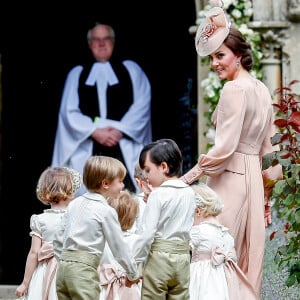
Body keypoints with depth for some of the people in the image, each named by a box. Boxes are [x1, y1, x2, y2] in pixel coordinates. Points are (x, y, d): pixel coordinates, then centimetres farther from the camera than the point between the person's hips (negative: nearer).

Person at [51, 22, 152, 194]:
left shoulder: (131, 70, 15)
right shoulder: (77, 74, 17)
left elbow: (142, 104, 3)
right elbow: (69, 111, 5)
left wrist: (120, 130, -11)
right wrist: (94, 132, -10)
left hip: (124, 148, -1)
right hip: (88, 151, 1)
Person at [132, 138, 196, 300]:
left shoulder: (158, 195, -12)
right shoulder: (190, 193, 7)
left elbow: (147, 233, -16)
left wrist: (134, 263, -11)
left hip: (159, 256, -6)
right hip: (183, 256, 6)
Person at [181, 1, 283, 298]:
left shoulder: (234, 89, -13)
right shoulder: (262, 90, 13)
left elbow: (224, 148, -18)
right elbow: (268, 147, 19)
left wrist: (186, 179, -12)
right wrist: (267, 185, 24)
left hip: (230, 176, -9)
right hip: (253, 176, 9)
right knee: (248, 257, 10)